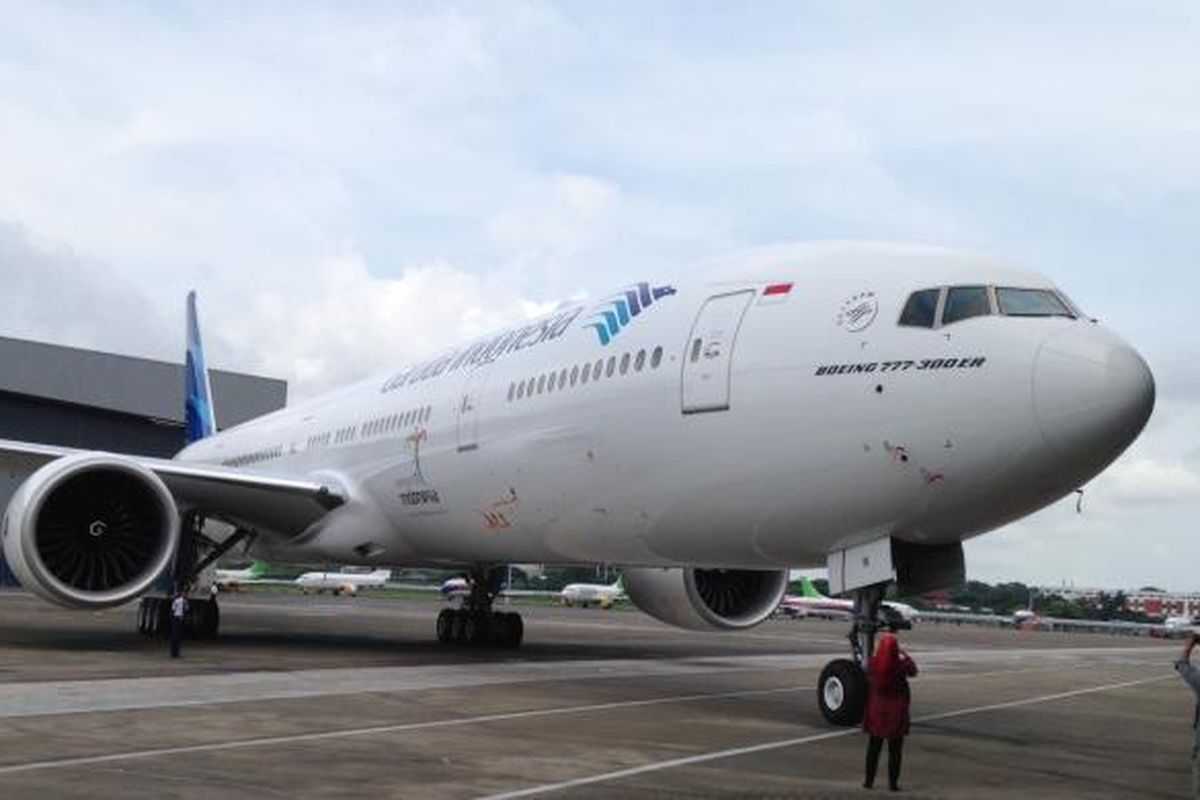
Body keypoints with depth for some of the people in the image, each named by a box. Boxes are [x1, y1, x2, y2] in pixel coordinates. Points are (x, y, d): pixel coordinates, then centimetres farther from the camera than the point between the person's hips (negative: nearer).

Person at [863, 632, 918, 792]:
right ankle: (893, 782, 9)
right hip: (896, 711, -2)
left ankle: (869, 780, 17)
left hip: (876, 710, 2)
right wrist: (904, 654, 19)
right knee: (895, 748, 7)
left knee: (873, 746, 14)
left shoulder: (872, 663, -12)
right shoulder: (901, 665, -17)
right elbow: (913, 670, 6)